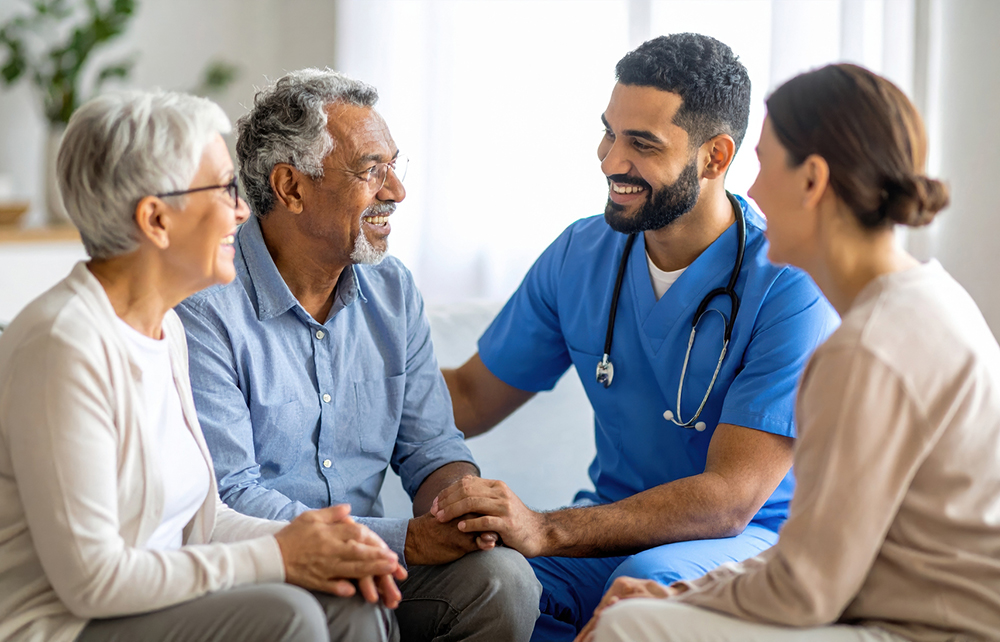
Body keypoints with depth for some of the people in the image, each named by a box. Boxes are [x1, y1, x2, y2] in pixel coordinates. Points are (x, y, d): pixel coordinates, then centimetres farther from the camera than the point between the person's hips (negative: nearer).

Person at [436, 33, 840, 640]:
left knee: (649, 580, -38)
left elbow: (729, 498, -23)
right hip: (617, 526, 5)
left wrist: (547, 531, -34)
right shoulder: (579, 256, 3)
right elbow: (470, 398, 13)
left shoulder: (790, 286, -17)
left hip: (752, 541, -4)